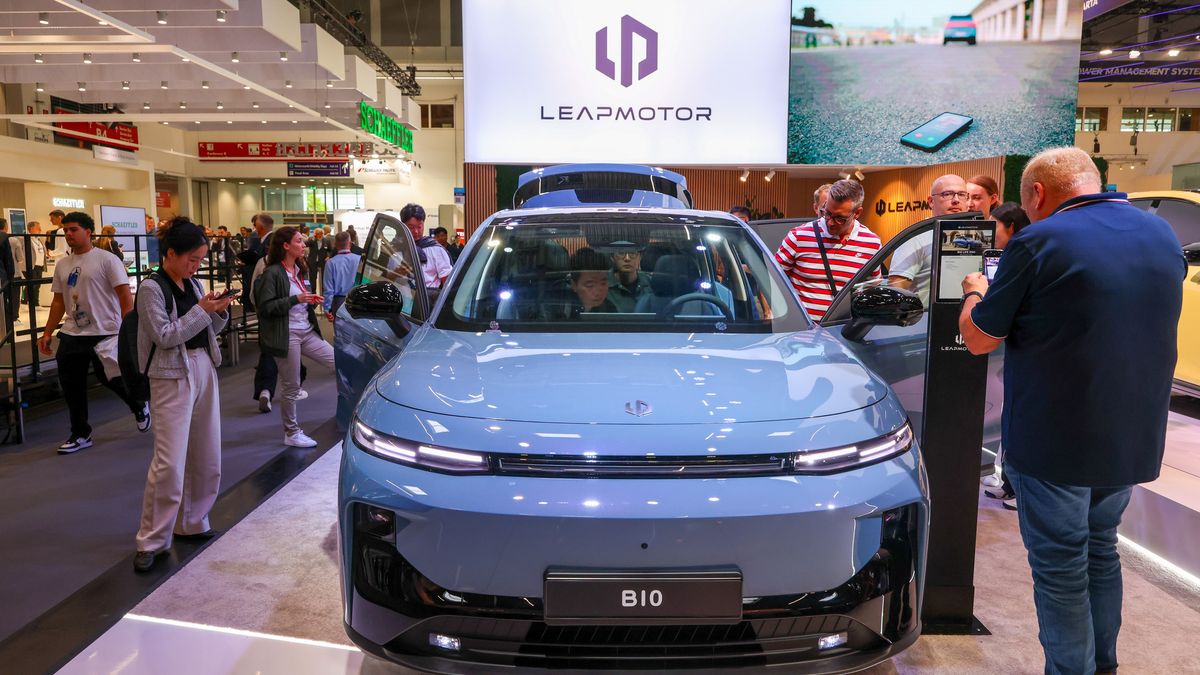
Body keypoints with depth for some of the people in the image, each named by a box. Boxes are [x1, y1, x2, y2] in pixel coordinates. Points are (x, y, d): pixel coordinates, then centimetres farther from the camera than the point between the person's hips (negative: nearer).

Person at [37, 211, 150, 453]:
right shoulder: (62, 265, 10)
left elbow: (125, 296, -11)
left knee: (112, 378, 0)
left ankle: (139, 407, 30)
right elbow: (58, 302, 16)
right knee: (71, 386, 7)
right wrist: (47, 333, 12)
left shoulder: (106, 260, -8)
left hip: (105, 333, -6)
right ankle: (80, 434, 20)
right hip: (71, 335, 6)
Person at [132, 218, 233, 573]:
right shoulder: (151, 289, -9)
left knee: (207, 457, 10)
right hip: (172, 377, -7)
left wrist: (219, 310, -3)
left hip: (204, 370, 7)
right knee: (169, 463, -9)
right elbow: (165, 335, -15)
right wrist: (202, 310, -17)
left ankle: (192, 523, 25)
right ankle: (151, 541, 4)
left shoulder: (194, 284, 10)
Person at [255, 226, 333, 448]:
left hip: (307, 332, 8)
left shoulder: (299, 270, 15)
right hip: (287, 335, -8)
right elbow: (266, 307, -17)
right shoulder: (272, 273, -11)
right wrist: (296, 299, -21)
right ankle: (291, 433, 15)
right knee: (291, 388, 1)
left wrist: (312, 301, 4)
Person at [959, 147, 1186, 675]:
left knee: (1060, 569, 6)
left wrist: (976, 292, 9)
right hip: (1132, 441, 7)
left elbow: (979, 339, -11)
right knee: (1100, 551, 23)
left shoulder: (1039, 243, -17)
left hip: (1053, 444, -7)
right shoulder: (1163, 235, 6)